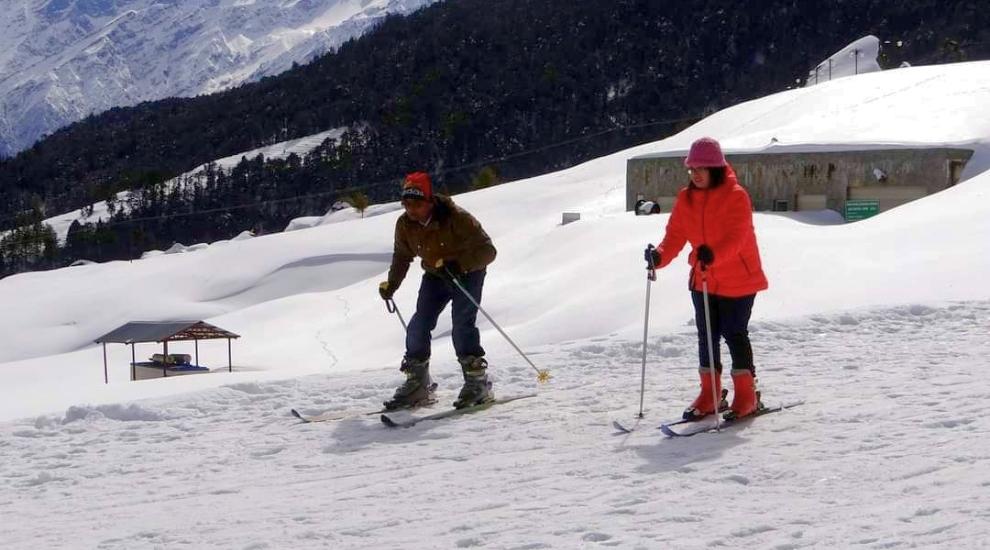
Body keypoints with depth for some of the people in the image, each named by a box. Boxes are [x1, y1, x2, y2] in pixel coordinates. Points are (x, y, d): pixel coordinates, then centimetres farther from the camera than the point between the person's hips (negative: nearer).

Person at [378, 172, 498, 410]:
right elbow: (402, 256, 9)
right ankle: (417, 385, 5)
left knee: (462, 325, -20)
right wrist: (391, 285, -1)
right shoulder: (405, 224, -12)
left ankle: (478, 382, -8)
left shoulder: (456, 218, -29)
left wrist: (459, 264, -42)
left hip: (468, 273, -5)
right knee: (419, 326, -5)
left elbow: (487, 251, -28)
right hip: (435, 276, 5)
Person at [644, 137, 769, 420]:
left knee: (735, 334, -1)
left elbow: (736, 237, -27)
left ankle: (746, 395, 12)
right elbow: (675, 235, -4)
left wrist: (713, 255, -46)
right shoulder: (685, 198, 2)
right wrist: (660, 256, -24)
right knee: (707, 335, 8)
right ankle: (709, 394, 20)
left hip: (738, 280, -5)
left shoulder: (735, 196, -16)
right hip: (703, 279, 5)